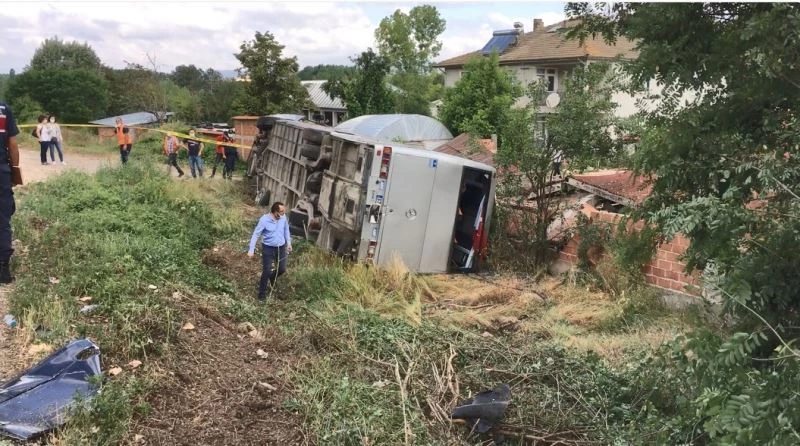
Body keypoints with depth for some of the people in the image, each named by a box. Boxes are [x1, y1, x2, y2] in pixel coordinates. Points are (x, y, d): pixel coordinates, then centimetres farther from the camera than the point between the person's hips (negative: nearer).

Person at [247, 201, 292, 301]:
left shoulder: (283, 217, -9)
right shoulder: (264, 220, -23)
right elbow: (256, 234, -17)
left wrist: (288, 242, 15)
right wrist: (251, 250, -21)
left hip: (281, 247, 5)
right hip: (268, 248, -5)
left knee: (282, 269, 11)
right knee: (266, 271, -4)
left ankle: (270, 279, 44)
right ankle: (262, 294, 13)